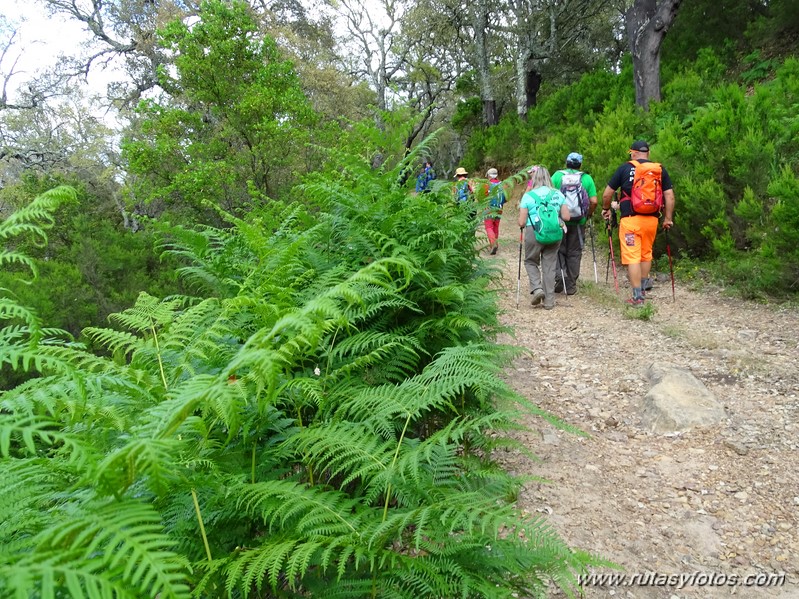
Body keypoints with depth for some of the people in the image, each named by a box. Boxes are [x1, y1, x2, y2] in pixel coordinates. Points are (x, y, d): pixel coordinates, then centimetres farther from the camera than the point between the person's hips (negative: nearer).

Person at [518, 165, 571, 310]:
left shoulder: (528, 196, -5)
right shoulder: (558, 194, 4)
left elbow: (521, 223, -5)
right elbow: (566, 217, 5)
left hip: (534, 233, -3)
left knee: (531, 261, 19)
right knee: (549, 266, 11)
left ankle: (537, 288, -3)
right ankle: (549, 300, 14)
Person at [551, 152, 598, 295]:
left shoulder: (557, 175, -1)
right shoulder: (586, 178, -1)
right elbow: (593, 201, -6)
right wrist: (589, 214, 12)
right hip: (578, 222, 0)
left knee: (559, 250, 14)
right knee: (574, 253, 10)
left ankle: (559, 275, -7)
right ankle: (571, 285, 14)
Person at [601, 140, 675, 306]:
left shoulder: (625, 168, 1)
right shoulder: (660, 170, 7)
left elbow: (607, 194, 3)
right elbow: (670, 196, 4)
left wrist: (606, 209, 20)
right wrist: (668, 218, 12)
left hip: (630, 219, -4)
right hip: (651, 219, 4)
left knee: (632, 257, -1)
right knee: (646, 254, 21)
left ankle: (637, 296, -2)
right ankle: (643, 286, 36)